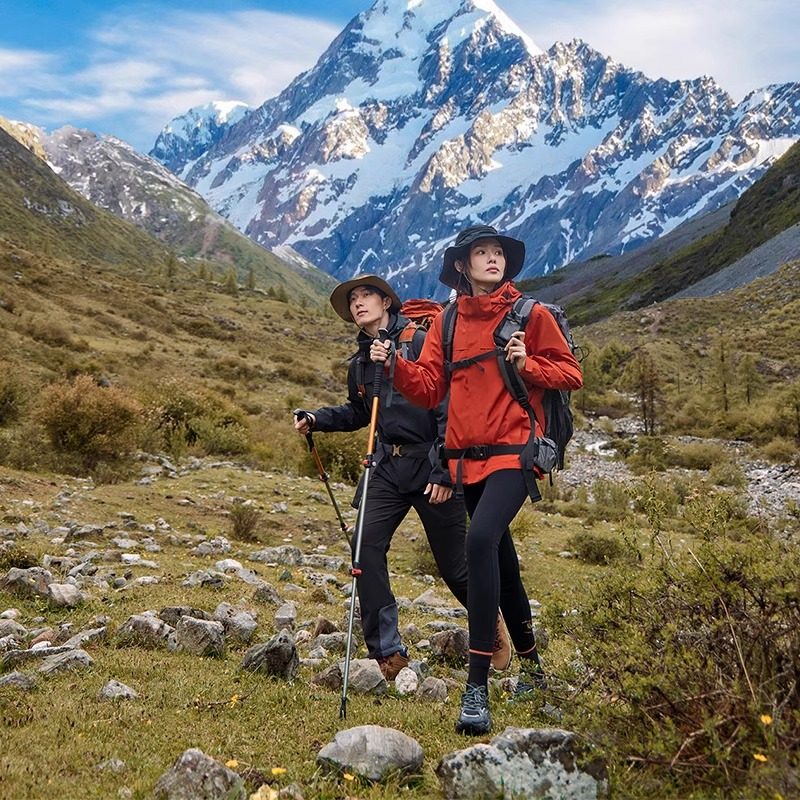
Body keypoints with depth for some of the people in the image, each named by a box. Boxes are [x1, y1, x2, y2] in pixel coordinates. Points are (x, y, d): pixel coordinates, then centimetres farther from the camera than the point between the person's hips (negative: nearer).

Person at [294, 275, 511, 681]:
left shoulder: (420, 342, -8)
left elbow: (448, 406, -12)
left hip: (430, 465, -6)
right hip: (387, 466, 6)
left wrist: (444, 471, -16)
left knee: (455, 565, 3)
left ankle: (493, 627, 32)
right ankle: (388, 654, -3)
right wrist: (317, 418, 10)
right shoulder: (360, 362, 13)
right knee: (366, 547, -13)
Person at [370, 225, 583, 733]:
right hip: (466, 458, 6)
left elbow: (571, 374, 2)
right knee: (501, 560, 16)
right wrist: (395, 365, -11)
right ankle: (531, 667, 38)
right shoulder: (447, 322, 11)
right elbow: (428, 389, 6)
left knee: (481, 539, -28)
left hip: (513, 452, -5)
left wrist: (527, 365, -15)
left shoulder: (531, 315, 0)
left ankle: (478, 686, -25)